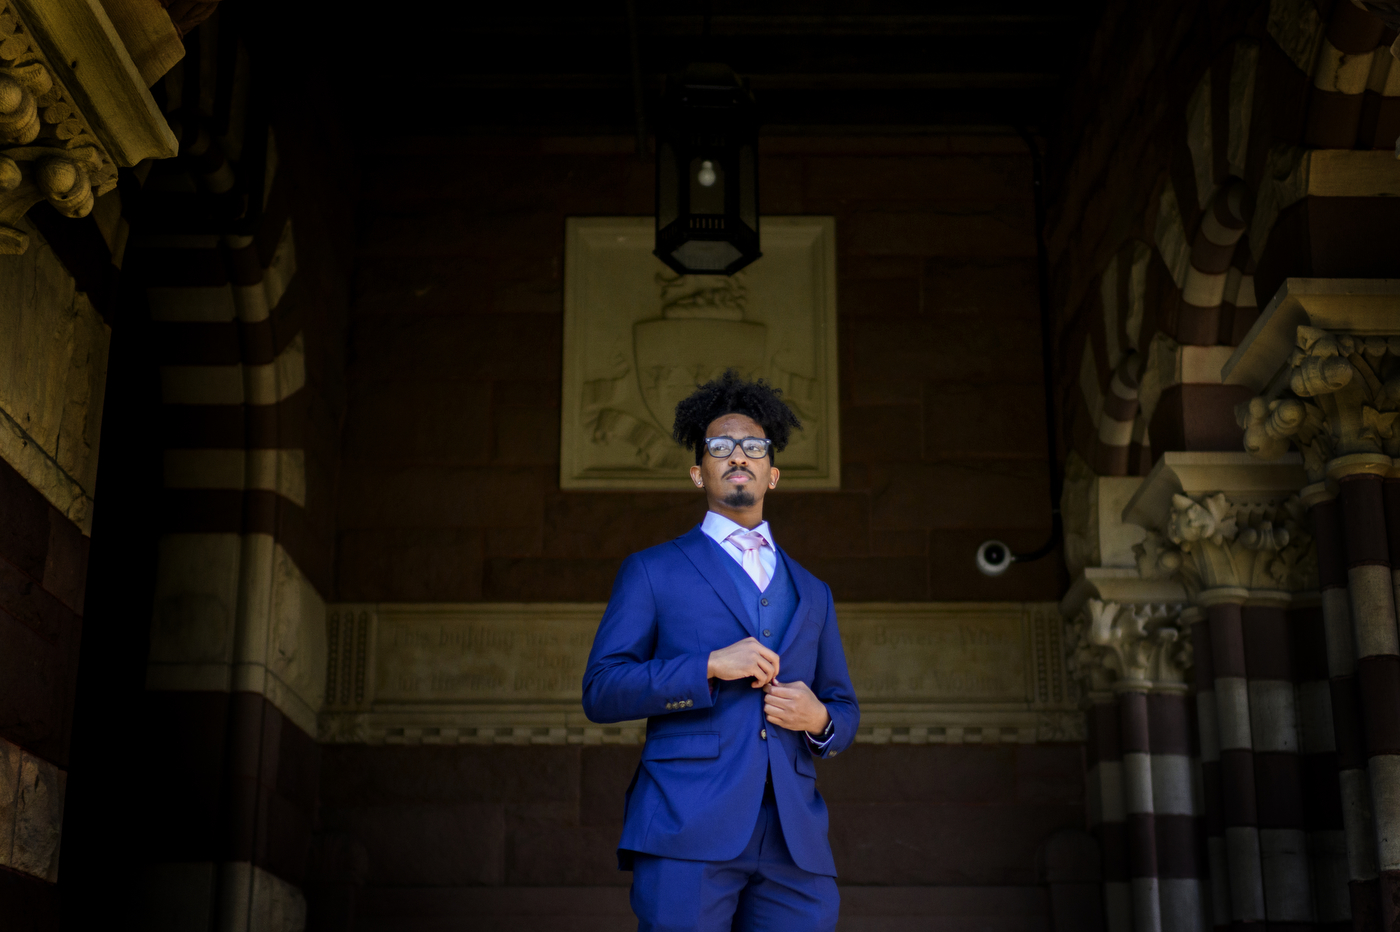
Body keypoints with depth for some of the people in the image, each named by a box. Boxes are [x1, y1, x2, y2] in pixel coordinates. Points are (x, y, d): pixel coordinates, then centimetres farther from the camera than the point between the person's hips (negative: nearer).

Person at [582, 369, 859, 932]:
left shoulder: (812, 594, 25)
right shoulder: (651, 572, 13)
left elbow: (844, 710, 26)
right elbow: (600, 691, 3)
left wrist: (820, 720, 1)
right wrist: (711, 666, -9)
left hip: (793, 844, 3)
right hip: (687, 834, -3)